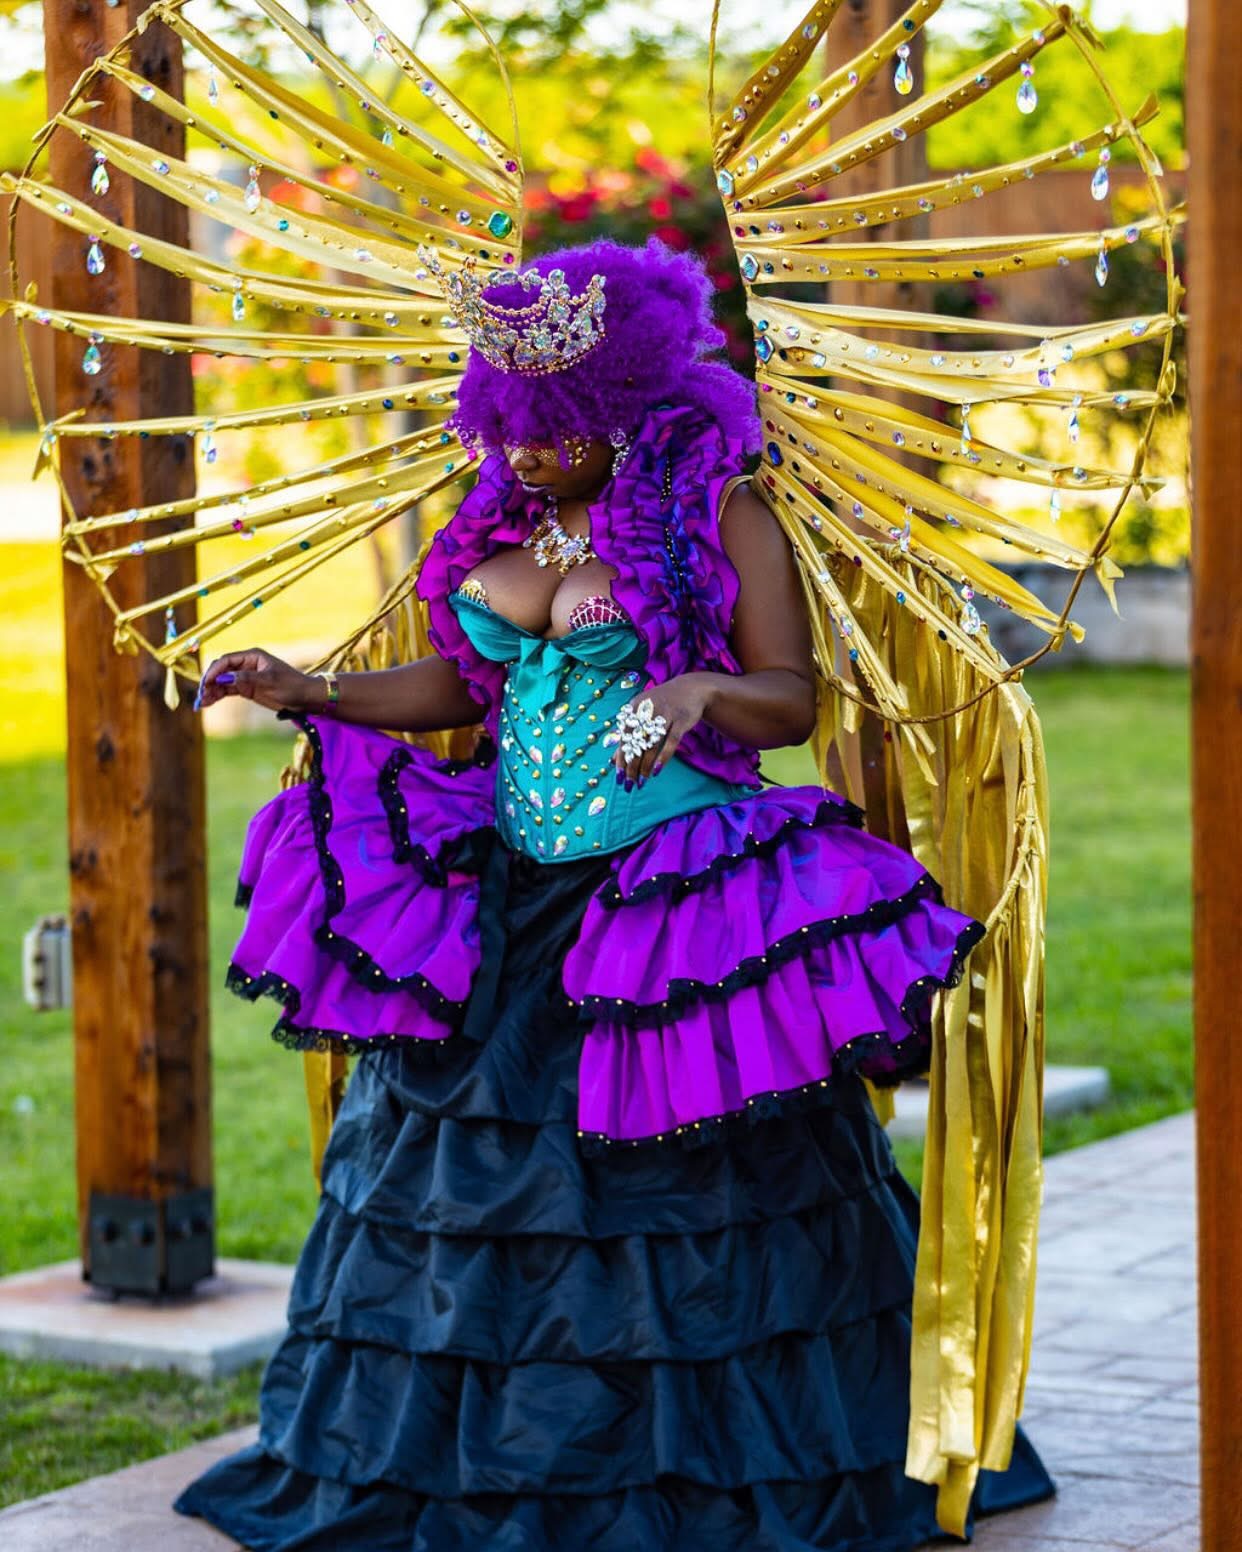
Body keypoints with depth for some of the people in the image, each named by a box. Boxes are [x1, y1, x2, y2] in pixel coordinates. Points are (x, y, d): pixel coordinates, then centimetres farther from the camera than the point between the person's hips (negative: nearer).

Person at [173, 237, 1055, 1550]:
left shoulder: (718, 517, -6)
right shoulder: (502, 521, 10)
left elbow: (793, 700, -7)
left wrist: (700, 691, -26)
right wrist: (316, 693, 10)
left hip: (672, 889, -6)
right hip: (508, 893, 6)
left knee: (678, 1192, -3)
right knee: (478, 1169, 8)